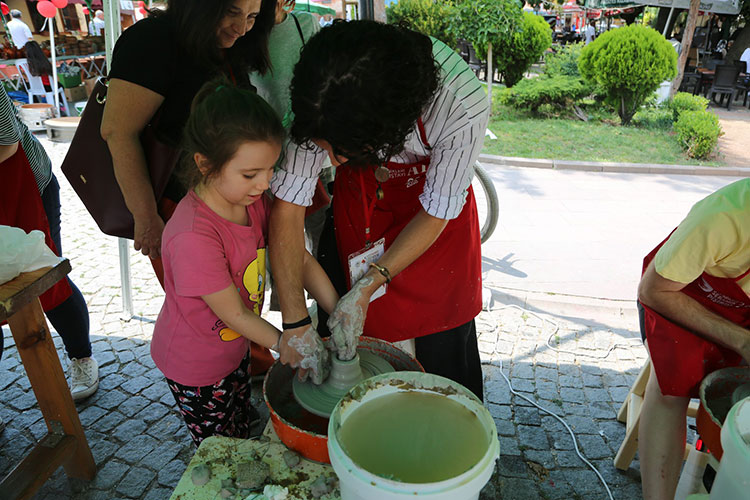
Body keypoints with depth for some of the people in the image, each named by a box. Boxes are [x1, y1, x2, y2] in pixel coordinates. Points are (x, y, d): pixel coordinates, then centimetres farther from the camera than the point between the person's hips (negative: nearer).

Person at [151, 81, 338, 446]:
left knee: (246, 430, 27)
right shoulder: (193, 237, -36)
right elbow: (234, 313, -27)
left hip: (235, 348, 7)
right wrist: (288, 345, -23)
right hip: (195, 366, -7)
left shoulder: (254, 200, -13)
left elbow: (298, 256, -7)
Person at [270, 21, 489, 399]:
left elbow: (436, 212, -24)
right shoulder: (322, 102, -33)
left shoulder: (462, 110, -39)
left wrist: (367, 288, -26)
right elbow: (288, 206, -27)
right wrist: (295, 324, -27)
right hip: (357, 201, 2)